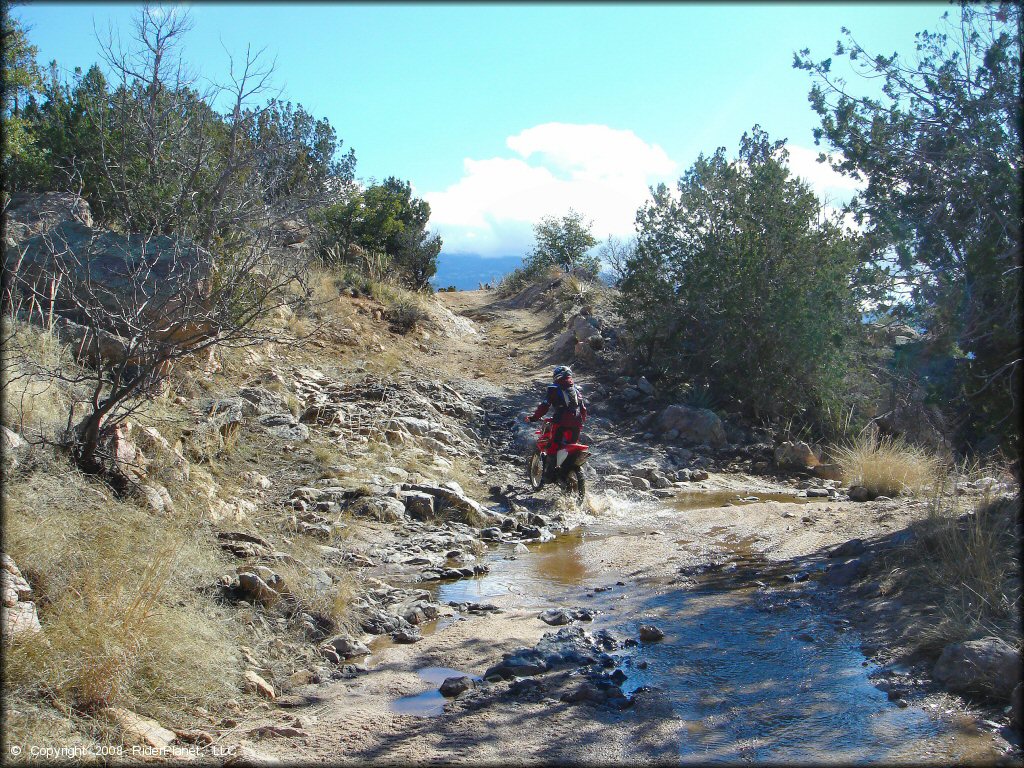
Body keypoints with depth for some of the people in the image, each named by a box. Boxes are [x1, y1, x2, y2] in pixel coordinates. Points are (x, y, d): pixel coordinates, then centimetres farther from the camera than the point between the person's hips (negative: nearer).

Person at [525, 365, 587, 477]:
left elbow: (544, 406, -6)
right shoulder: (577, 389, 16)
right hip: (576, 424, 5)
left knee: (554, 446, 0)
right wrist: (582, 420, 32)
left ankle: (551, 471, -7)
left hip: (561, 423, -5)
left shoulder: (554, 389, 1)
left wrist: (533, 417, 1)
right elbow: (584, 408, 19)